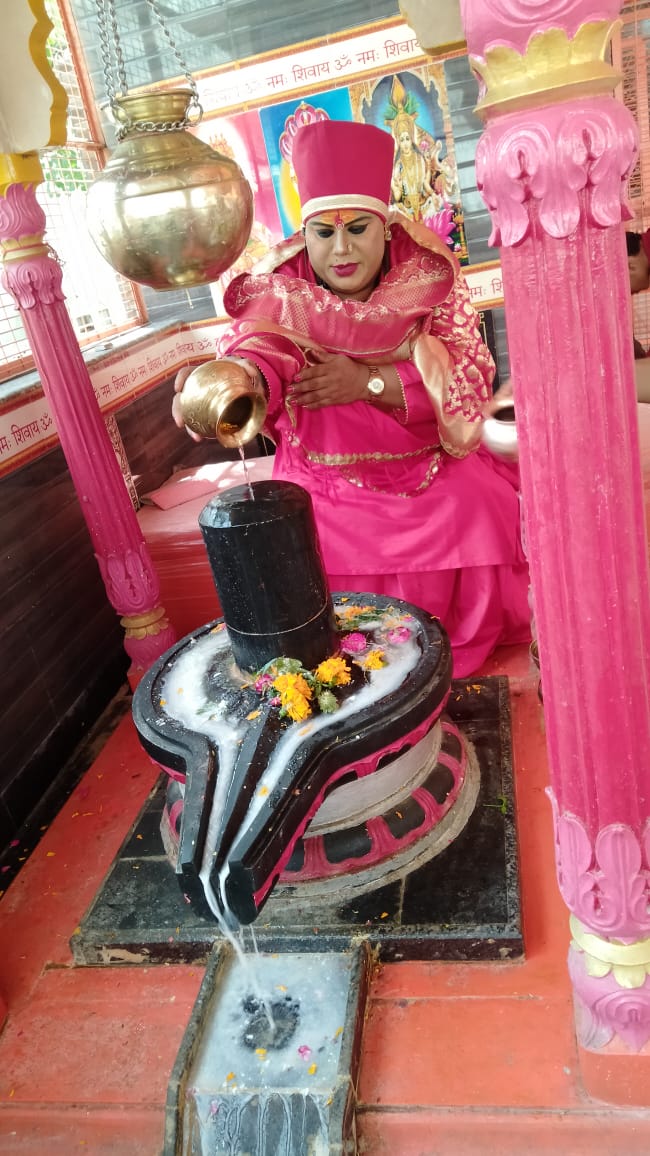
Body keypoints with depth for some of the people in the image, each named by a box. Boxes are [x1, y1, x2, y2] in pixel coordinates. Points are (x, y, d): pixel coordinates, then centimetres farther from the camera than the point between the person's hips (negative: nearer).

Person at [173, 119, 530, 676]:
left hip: (431, 464, 1)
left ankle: (464, 647, 5)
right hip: (323, 479, 0)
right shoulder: (283, 292, -6)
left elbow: (471, 376, -13)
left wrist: (369, 382, -26)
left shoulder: (429, 277, -5)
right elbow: (258, 343, -27)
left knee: (477, 516, -23)